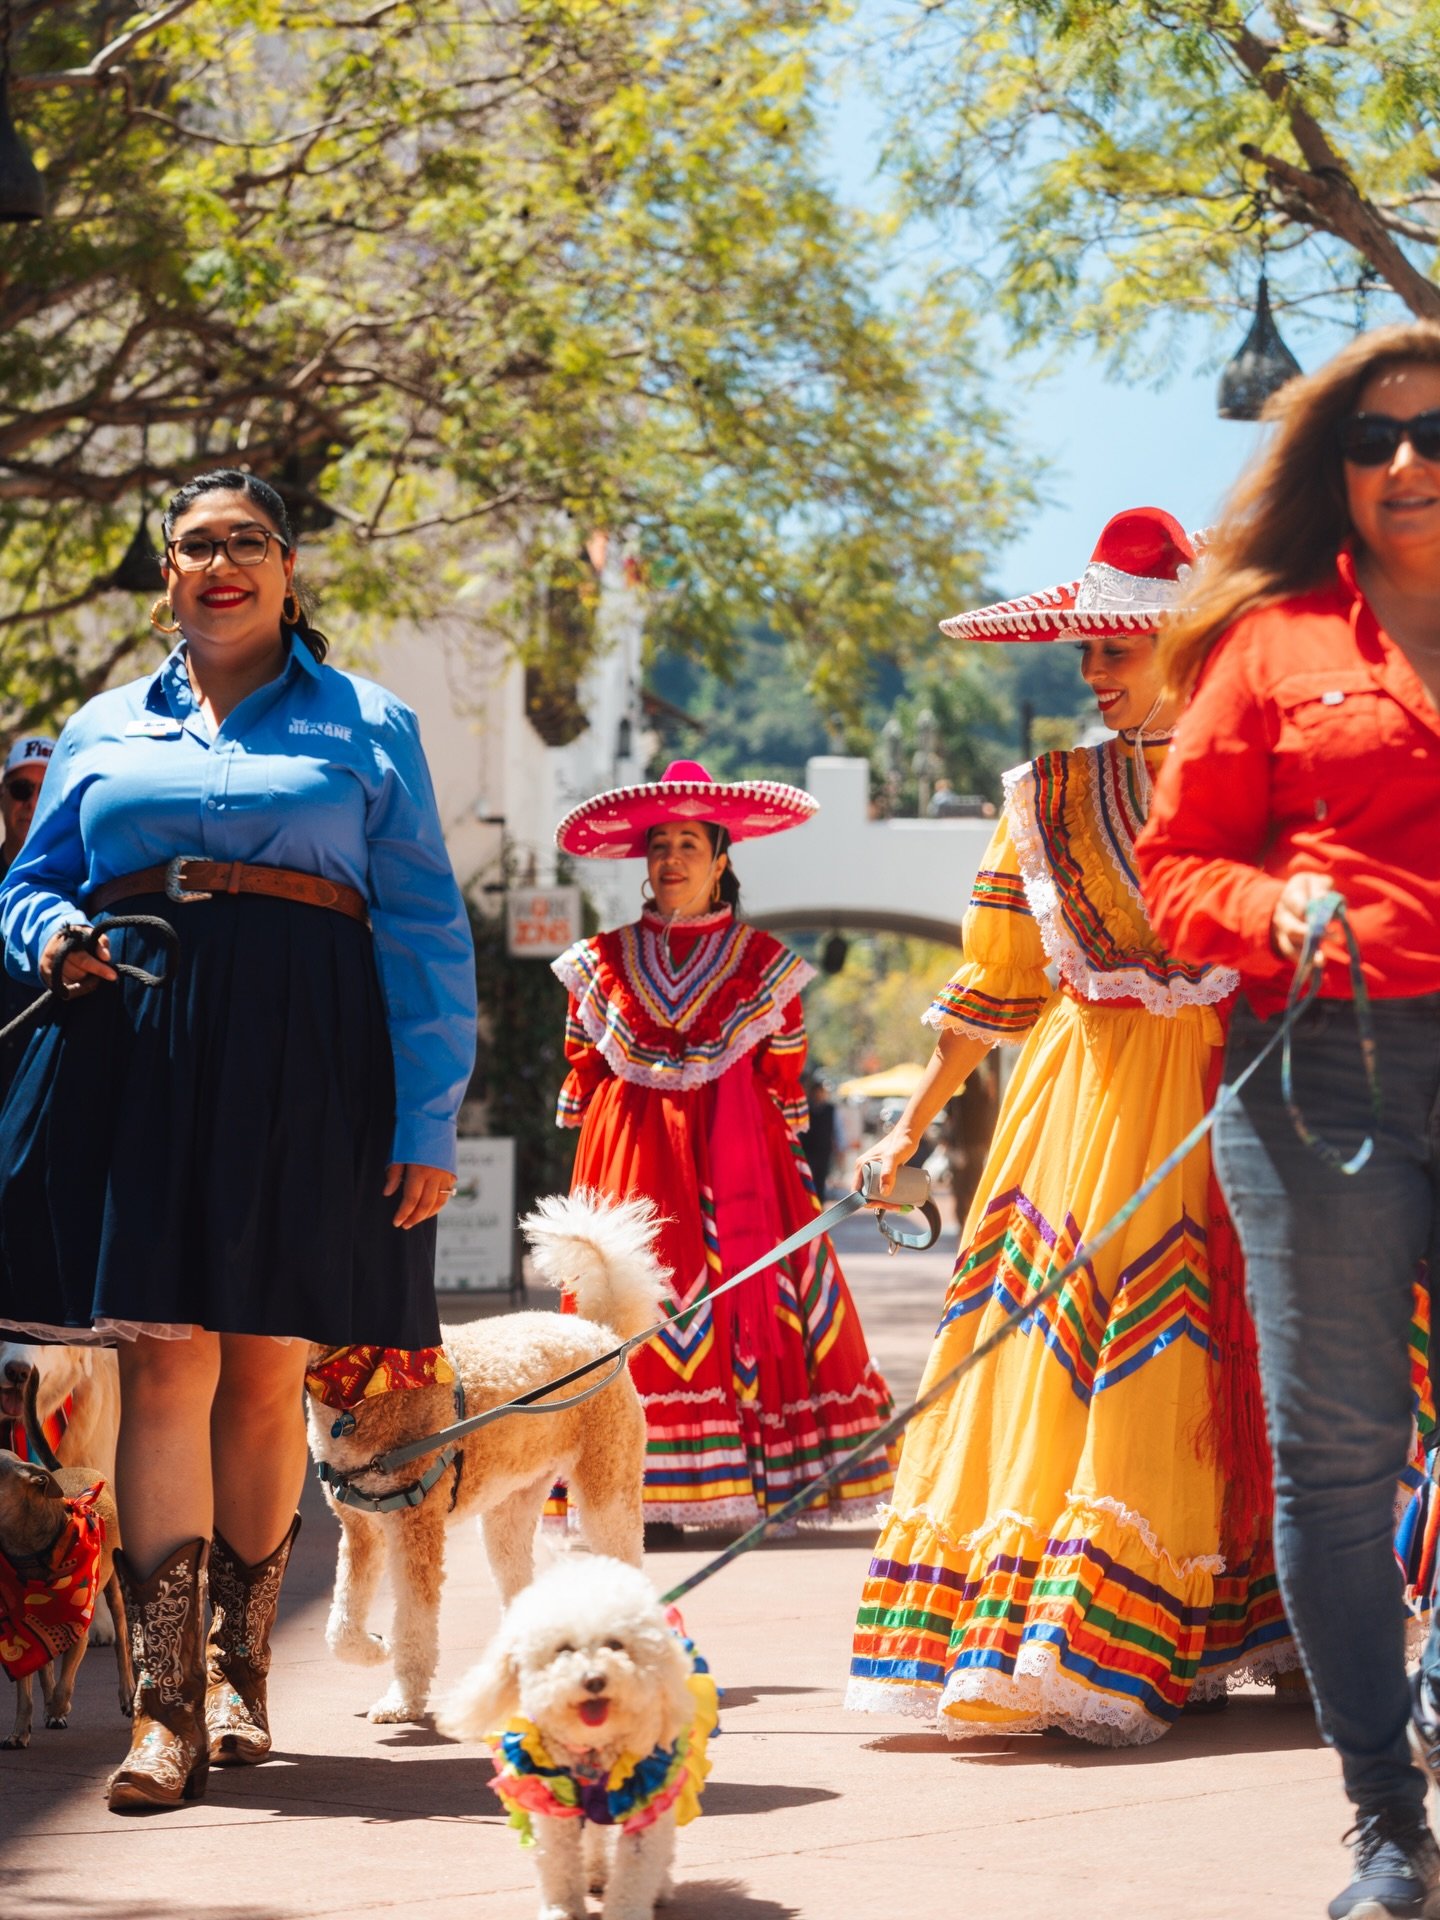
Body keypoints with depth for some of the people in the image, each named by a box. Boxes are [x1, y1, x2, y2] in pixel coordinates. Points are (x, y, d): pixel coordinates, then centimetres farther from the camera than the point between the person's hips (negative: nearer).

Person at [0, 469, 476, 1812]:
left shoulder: (367, 729, 12)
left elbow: (424, 933, 7)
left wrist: (428, 1120, -1)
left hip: (300, 1067, -1)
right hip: (137, 1054, 1)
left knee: (264, 1375, 1)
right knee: (164, 1365, -8)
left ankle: (237, 1665, 17)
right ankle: (167, 1703, -9)